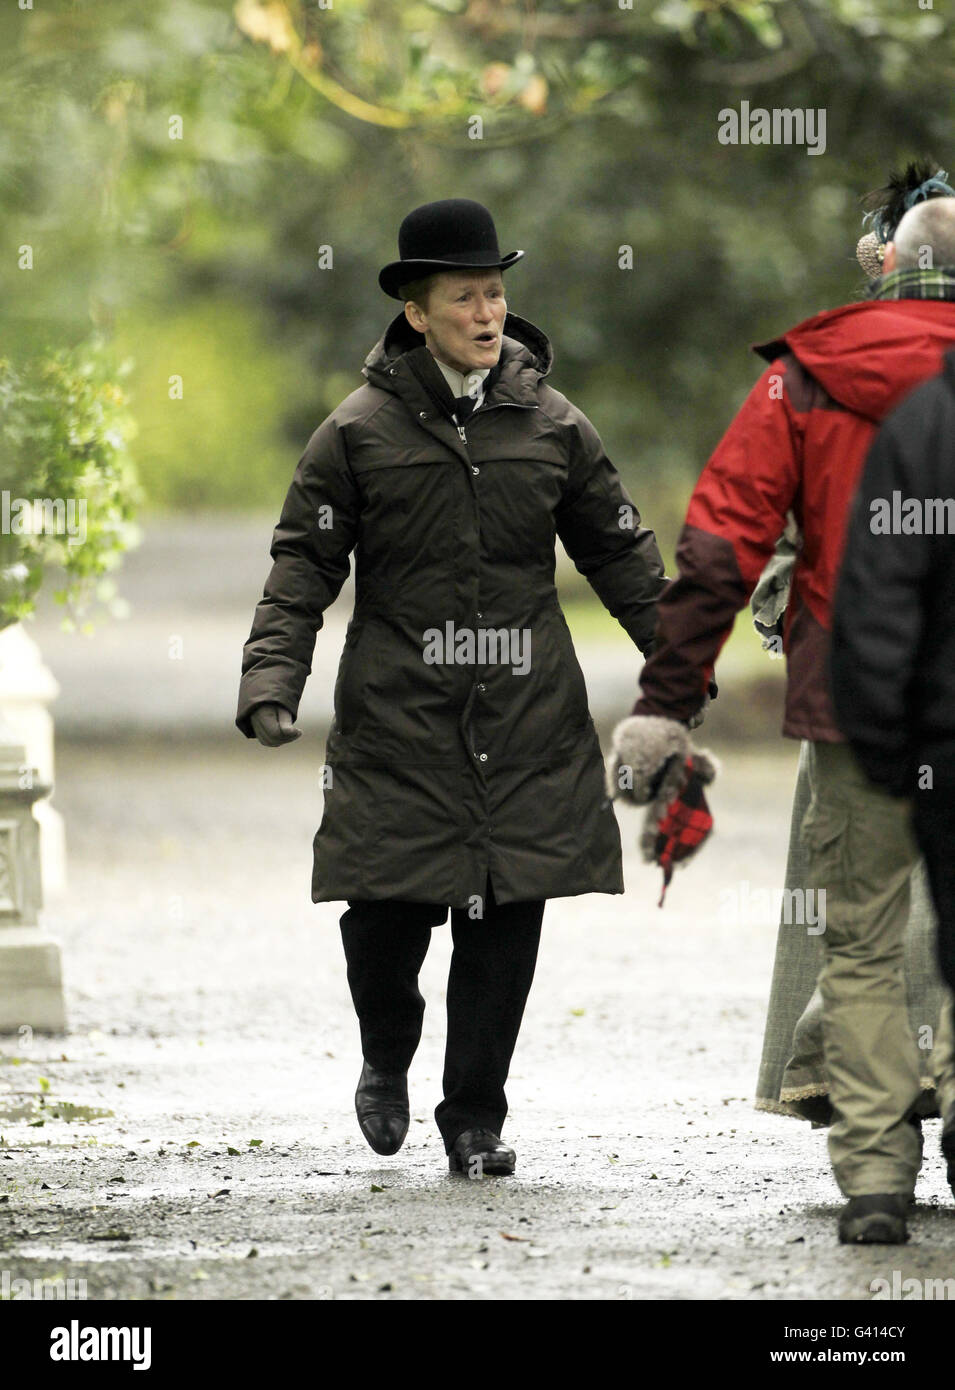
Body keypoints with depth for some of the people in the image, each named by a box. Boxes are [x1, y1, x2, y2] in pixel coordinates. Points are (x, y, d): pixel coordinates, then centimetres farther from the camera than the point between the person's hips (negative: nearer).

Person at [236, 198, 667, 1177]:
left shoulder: (552, 428, 7)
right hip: (396, 720, -2)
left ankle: (475, 1117, 11)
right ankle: (387, 1061, 28)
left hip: (526, 723, 2)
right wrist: (272, 684, -10)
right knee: (385, 913, -3)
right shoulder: (359, 433, 0)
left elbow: (622, 555, 15)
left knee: (504, 920, -1)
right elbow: (304, 565, 1)